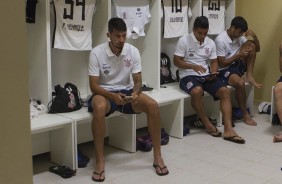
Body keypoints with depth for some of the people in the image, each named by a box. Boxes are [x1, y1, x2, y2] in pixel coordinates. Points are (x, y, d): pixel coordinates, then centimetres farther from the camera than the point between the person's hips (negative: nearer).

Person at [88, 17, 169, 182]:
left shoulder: (133, 51, -5)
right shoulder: (97, 53, -14)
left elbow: (138, 80, -3)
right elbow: (94, 86, -15)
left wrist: (135, 93, -28)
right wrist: (113, 96, -33)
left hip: (127, 91, 3)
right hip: (105, 92, -3)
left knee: (153, 105, -23)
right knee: (99, 108, -39)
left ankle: (157, 157, -12)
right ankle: (100, 161, -27)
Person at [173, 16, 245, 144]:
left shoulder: (210, 43, 10)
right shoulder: (184, 41, -5)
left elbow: (214, 62, 14)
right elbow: (176, 61, -7)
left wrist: (213, 73, -9)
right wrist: (193, 66, -21)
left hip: (206, 76, 5)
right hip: (188, 75, -5)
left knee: (225, 91, -19)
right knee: (197, 91, -38)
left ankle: (228, 130, -24)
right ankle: (207, 124, -17)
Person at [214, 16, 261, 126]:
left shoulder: (239, 37, 1)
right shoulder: (220, 40, -20)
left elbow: (257, 49, 6)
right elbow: (221, 64, -20)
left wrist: (254, 36, -12)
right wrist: (239, 55, -22)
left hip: (236, 65, 7)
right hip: (223, 70, -7)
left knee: (251, 44, -11)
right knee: (240, 83, -37)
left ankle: (249, 76, -10)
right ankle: (245, 115, -20)